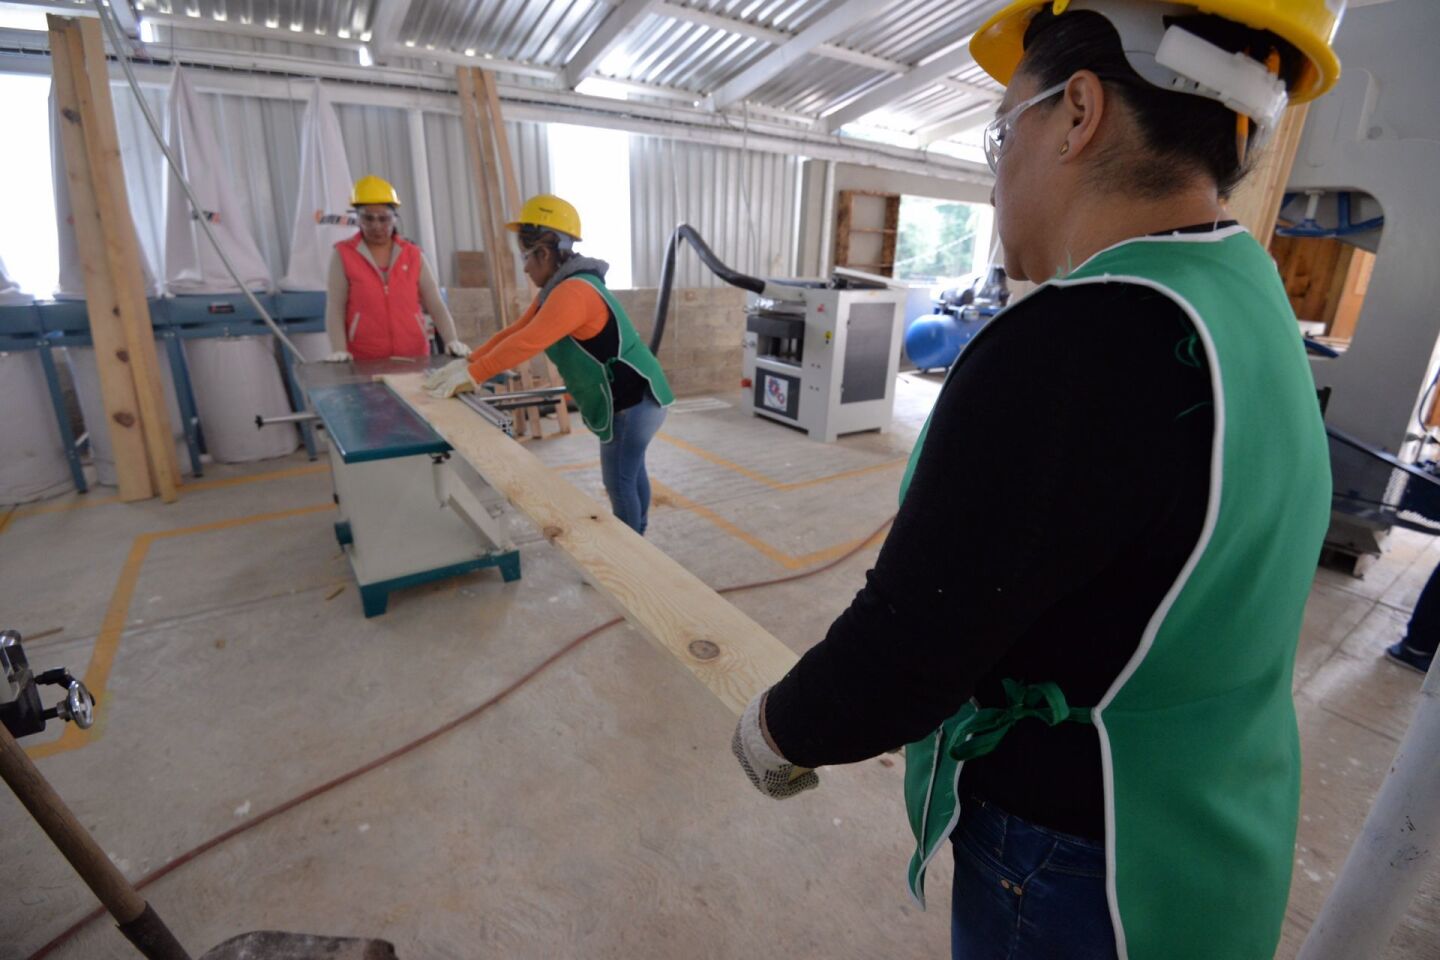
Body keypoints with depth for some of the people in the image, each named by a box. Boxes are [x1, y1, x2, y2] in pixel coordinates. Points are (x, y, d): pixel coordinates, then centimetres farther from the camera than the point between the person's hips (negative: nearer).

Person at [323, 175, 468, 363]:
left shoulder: (413, 255, 9)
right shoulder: (343, 255, 4)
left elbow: (436, 305, 4)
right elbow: (335, 309, -1)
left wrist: (452, 341, -11)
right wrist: (339, 350, -14)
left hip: (415, 357, 2)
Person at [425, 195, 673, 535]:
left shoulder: (574, 291, -24)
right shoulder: (558, 289, 11)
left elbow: (526, 343, -28)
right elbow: (515, 331, 10)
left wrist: (471, 375, -21)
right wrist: (467, 362, 5)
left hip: (633, 400, -11)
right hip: (627, 398, 11)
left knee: (619, 481, -1)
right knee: (631, 471, 21)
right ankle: (636, 537, 37)